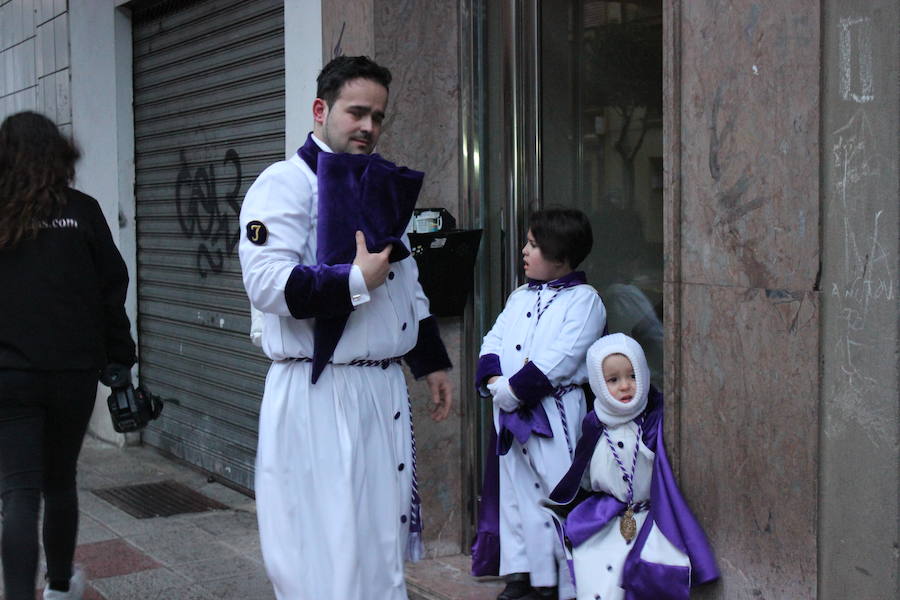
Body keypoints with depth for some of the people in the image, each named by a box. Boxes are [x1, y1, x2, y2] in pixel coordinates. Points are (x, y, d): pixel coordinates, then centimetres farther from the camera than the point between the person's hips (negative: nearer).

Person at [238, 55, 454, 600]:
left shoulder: (380, 188, 18)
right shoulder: (285, 184, -8)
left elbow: (409, 286, 24)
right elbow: (266, 281, -23)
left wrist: (431, 362, 20)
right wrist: (356, 281, -19)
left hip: (384, 390, 8)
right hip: (319, 397, -8)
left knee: (383, 535, 15)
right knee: (328, 544, -3)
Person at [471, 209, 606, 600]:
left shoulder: (583, 300, -6)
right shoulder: (519, 297, 17)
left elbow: (559, 360, -16)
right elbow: (493, 341, 12)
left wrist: (514, 389, -18)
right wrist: (493, 380, -8)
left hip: (554, 412, -7)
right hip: (511, 412, 7)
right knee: (516, 491, 11)